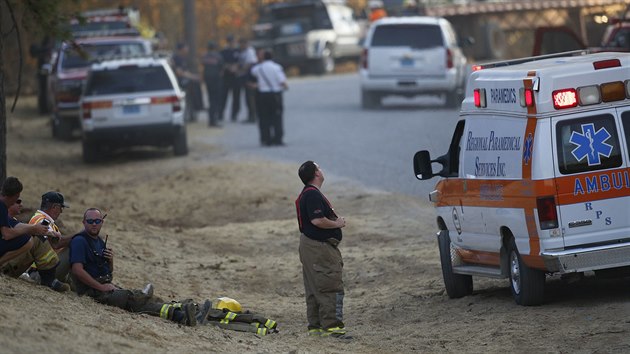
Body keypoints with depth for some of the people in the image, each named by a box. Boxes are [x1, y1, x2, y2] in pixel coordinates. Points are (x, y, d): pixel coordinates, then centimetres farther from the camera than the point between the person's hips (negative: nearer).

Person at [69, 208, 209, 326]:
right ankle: (178, 315, -42)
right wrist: (101, 287, -19)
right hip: (92, 291, -9)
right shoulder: (80, 241, -9)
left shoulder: (99, 241, 20)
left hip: (108, 286, 9)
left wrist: (110, 260, 0)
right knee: (134, 299, -26)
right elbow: (77, 270, -21)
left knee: (145, 298, -10)